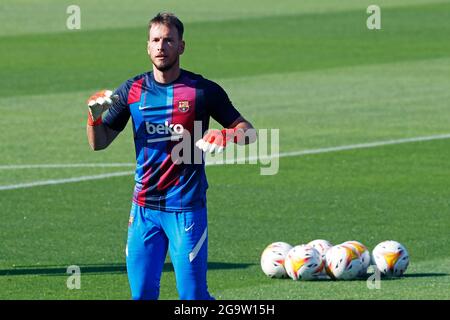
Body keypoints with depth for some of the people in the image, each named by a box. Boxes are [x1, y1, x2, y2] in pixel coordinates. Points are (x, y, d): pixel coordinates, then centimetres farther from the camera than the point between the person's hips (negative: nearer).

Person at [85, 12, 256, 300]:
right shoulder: (132, 91, 6)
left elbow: (249, 132, 0)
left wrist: (226, 136, -22)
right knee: (142, 293, 4)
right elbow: (99, 143, 11)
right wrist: (95, 116, -9)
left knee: (192, 295, -7)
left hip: (187, 208, -4)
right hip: (144, 208, 4)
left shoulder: (203, 91, -4)